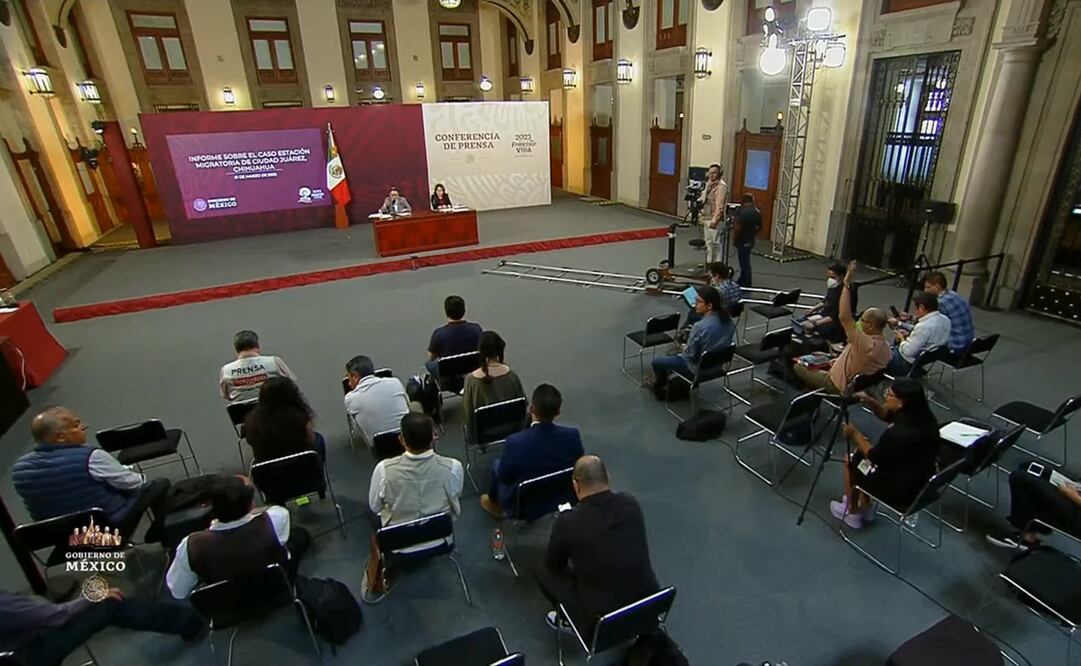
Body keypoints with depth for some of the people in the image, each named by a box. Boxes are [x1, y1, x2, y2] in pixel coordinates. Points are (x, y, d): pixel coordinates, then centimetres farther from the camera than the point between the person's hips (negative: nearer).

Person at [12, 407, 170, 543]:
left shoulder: (20, 467, -8)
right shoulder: (91, 457, -27)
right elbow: (134, 484, -16)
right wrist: (140, 478, 8)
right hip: (112, 528, -7)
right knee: (160, 484, 12)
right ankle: (161, 534, 28)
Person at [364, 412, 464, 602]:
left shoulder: (384, 469, -29)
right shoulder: (453, 467, -27)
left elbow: (374, 507, -9)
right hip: (440, 539, 1)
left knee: (374, 514, 31)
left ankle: (375, 583, 42)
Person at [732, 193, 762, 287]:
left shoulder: (743, 212, -20)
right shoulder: (757, 212, 7)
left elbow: (738, 228, -21)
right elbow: (759, 227, 15)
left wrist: (734, 240, -10)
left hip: (743, 241, -9)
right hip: (751, 240, 9)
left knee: (744, 263, -2)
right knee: (745, 262, 19)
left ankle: (746, 286, 3)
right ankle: (742, 281, 31)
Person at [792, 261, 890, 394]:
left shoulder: (867, 344, -38)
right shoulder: (886, 347, -9)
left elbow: (844, 317, -45)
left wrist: (846, 284, -41)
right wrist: (842, 359, 12)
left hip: (838, 387, -9)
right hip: (857, 386, 9)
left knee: (797, 367, 6)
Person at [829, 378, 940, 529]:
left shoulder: (900, 433, -35)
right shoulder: (923, 415, -10)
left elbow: (874, 456, -17)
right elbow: (886, 415, 8)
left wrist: (855, 434, -6)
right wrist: (869, 401, -7)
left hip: (902, 491, -8)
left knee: (851, 461, 12)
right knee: (861, 454, 21)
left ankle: (853, 513, 30)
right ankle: (866, 507, 35)